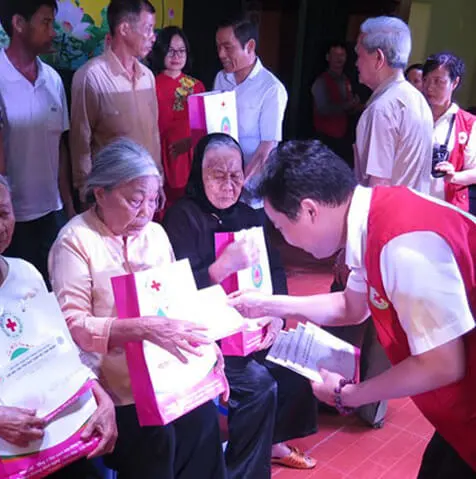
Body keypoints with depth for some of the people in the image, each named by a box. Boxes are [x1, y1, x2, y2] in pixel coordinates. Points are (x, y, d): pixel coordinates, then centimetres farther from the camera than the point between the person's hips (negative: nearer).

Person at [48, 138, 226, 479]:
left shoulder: (155, 232, 12)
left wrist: (201, 341, -4)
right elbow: (71, 325, -15)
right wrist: (143, 328, -25)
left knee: (203, 413, -13)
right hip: (116, 381, -5)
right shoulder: (75, 241, -7)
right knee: (154, 433, -21)